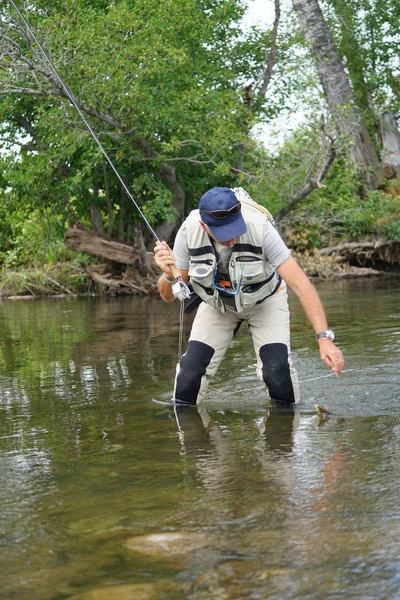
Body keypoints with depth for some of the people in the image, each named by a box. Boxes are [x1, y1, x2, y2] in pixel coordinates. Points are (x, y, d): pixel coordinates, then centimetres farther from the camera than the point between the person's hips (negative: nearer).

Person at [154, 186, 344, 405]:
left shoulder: (261, 228, -35)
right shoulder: (189, 232, -28)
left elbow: (301, 284, -34)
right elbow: (168, 296, -17)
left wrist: (324, 337, -43)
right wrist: (169, 275, -41)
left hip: (264, 300, -2)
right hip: (216, 303, 2)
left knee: (278, 370, -19)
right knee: (191, 369, -11)